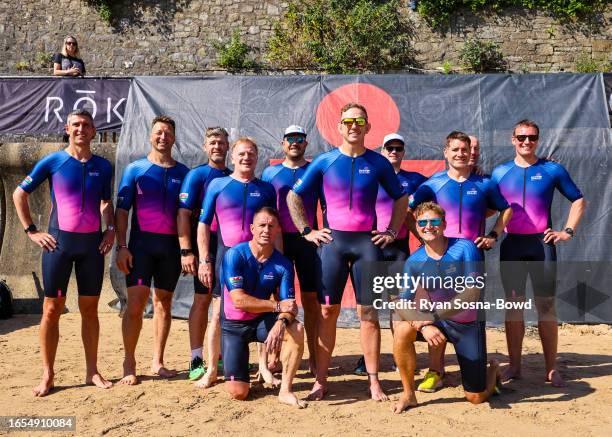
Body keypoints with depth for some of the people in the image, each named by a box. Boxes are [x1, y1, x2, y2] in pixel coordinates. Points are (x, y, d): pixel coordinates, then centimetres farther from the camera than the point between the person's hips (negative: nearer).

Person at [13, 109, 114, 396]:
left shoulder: (103, 166, 7)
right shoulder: (52, 162, -1)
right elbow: (19, 194, 5)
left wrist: (111, 229, 3)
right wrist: (31, 231, -1)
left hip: (92, 243, 2)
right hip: (59, 242, -2)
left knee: (89, 308, 8)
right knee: (52, 309, 2)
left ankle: (92, 372, 18)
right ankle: (47, 375, 12)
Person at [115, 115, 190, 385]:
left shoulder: (183, 173, 9)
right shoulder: (135, 169, 3)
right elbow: (122, 210, 1)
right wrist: (121, 246, -8)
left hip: (171, 244, 3)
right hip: (141, 243, -2)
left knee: (164, 303, 8)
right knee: (135, 302, -7)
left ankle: (157, 362, 18)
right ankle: (129, 365, 4)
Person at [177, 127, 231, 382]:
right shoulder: (197, 175, -2)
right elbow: (183, 214, -10)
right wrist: (186, 251, -18)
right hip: (206, 248, -5)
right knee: (202, 300, -1)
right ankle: (197, 360, 6)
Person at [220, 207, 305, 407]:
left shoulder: (283, 264, -9)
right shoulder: (235, 255, -19)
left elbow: (290, 306, -15)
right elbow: (239, 300, -25)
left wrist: (280, 323, -37)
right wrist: (277, 306, -23)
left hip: (262, 321, 3)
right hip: (234, 325, -3)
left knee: (296, 329, -29)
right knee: (238, 392, -10)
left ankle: (285, 391, -15)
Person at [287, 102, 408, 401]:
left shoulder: (378, 163, 6)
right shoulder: (324, 161, 4)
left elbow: (400, 198, 18)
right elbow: (293, 197, 8)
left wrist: (392, 231, 8)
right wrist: (307, 231, 0)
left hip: (367, 242, 1)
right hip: (332, 241, 0)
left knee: (368, 313, 2)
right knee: (327, 312, 2)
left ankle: (374, 382, 12)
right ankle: (321, 380, 12)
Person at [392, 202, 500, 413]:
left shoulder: (464, 248, -18)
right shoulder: (414, 261, -10)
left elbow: (473, 293, -25)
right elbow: (401, 306, -15)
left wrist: (433, 316, -32)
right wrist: (424, 325, -35)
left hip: (469, 323, -2)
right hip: (438, 319, 3)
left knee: (476, 398, 2)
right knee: (401, 329, -28)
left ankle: (493, 370, 38)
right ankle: (408, 394, -10)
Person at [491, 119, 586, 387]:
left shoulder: (552, 170, 4)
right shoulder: (500, 172, 7)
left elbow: (579, 201, 10)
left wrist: (568, 231, -1)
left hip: (542, 244, -1)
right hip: (511, 245, 1)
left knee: (546, 306, 1)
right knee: (513, 305, 6)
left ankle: (551, 369, 11)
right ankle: (514, 366, 15)